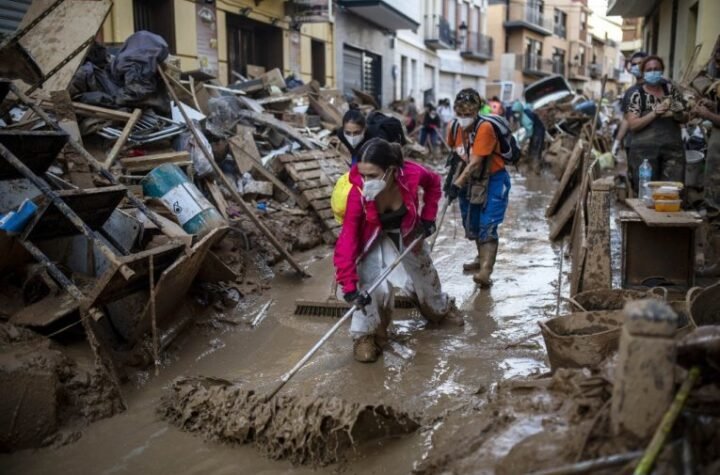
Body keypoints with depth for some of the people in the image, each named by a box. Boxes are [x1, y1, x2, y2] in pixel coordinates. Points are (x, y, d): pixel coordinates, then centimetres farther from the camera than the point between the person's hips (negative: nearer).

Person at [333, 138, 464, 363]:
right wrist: (349, 287, -44)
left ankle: (440, 309, 55)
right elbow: (347, 241, -39)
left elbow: (433, 183, -9)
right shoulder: (358, 193, -40)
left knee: (424, 273, 22)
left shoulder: (411, 174, -36)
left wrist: (428, 218, -10)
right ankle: (365, 335, 3)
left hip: (407, 232, 3)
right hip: (374, 238, -3)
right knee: (375, 287, -23)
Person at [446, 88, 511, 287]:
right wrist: (453, 169, -1)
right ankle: (482, 258, 39)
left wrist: (457, 184, -37)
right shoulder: (455, 128, -5)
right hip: (472, 179, 7)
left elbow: (475, 162, -32)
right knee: (472, 224, 18)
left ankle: (485, 271, -22)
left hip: (494, 180, -7)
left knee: (488, 226, -16)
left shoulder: (485, 128, -26)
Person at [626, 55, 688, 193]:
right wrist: (654, 113, -18)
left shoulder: (671, 89, 10)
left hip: (673, 149, 3)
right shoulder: (637, 95, 1)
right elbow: (632, 125, -8)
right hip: (645, 150, -3)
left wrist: (676, 114, -8)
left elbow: (685, 118, 14)